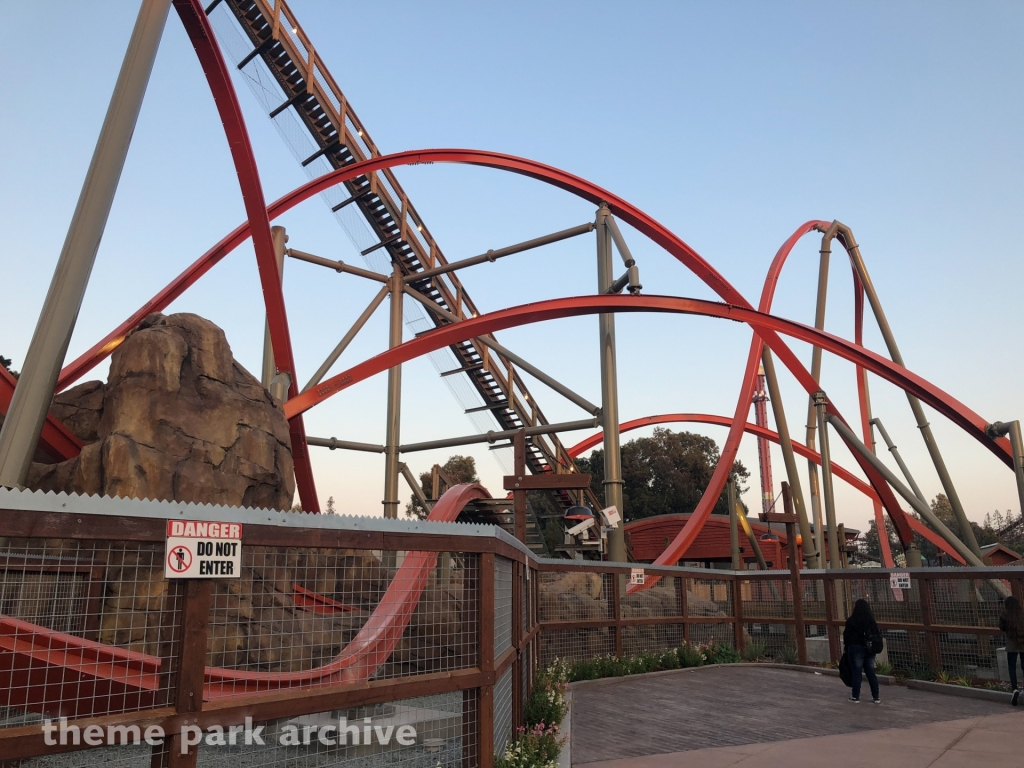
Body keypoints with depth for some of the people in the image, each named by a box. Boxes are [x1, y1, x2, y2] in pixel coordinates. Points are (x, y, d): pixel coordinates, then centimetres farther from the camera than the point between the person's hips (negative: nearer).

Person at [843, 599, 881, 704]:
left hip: (856, 649, -4)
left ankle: (855, 696, 8)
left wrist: (846, 645, 7)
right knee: (871, 673, 11)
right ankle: (876, 697, 14)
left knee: (856, 673, 3)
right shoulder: (871, 620, 1)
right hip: (870, 650, 4)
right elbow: (878, 634, 5)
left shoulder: (851, 620, -11)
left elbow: (846, 635, -7)